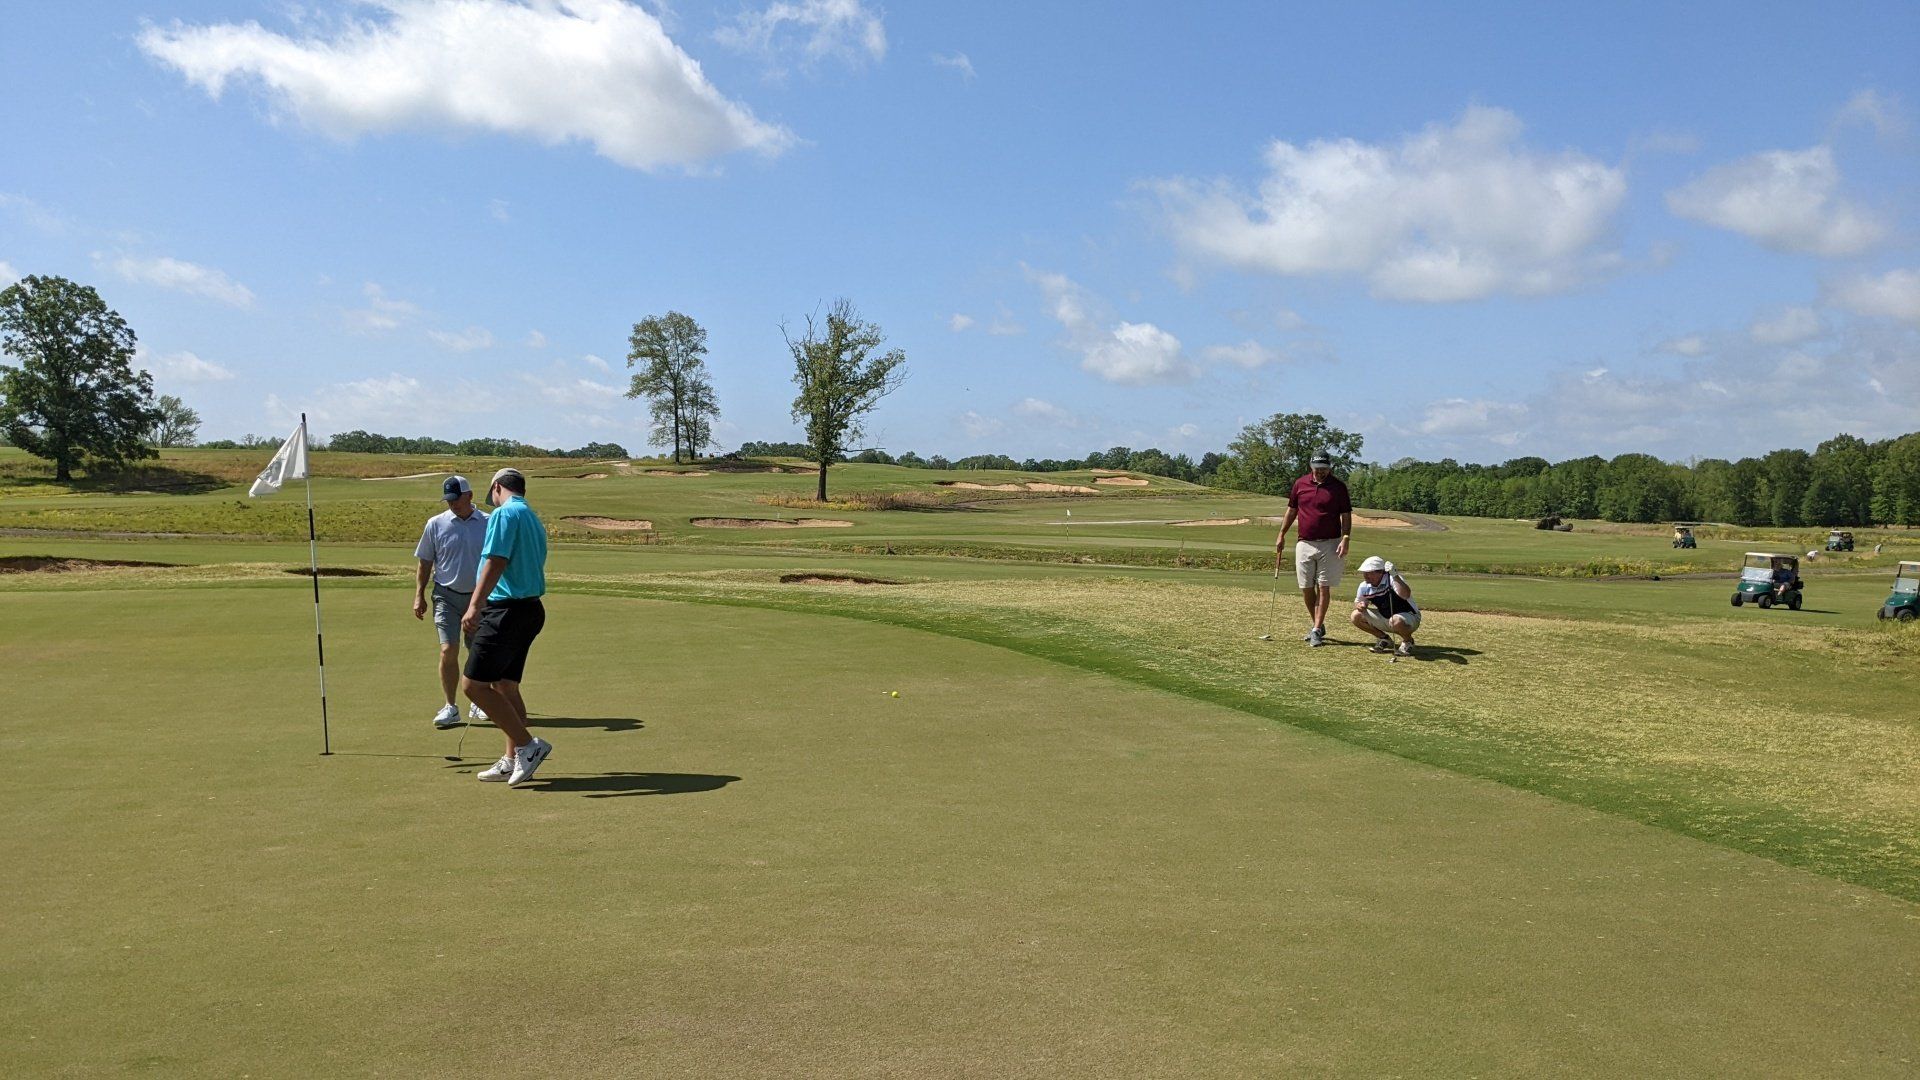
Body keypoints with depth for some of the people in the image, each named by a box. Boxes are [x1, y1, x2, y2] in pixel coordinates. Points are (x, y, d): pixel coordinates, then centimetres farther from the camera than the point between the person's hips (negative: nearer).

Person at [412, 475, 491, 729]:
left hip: (479, 596, 1)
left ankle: (475, 704, 22)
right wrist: (419, 595, 2)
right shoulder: (435, 524, 0)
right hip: (447, 596, -1)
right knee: (448, 650, -12)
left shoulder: (488, 523, 0)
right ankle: (450, 707, -4)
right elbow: (425, 563, 7)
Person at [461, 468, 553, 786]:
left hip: (506, 610, -10)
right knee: (505, 686, 14)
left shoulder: (504, 514, -10)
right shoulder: (534, 520, 18)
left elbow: (496, 562, -22)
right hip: (530, 608, 10)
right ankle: (513, 760, 15)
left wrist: (475, 606, -26)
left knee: (475, 684, -7)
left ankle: (527, 745, -7)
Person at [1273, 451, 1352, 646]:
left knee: (1323, 588, -4)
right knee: (1306, 588, 6)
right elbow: (1291, 510, 15)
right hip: (1304, 543, 3)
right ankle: (1318, 625, 21)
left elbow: (1346, 515, -1)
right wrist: (1281, 535, 12)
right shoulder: (1300, 484, 5)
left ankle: (1317, 631, -1)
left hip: (1329, 544, -3)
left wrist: (1345, 539, -13)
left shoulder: (1338, 487, -3)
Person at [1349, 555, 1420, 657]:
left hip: (1409, 617, -6)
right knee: (1356, 616, -10)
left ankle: (1408, 641, -4)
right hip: (1385, 618, 6)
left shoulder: (1393, 580, -26)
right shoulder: (1364, 586, -6)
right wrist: (1359, 605, -15)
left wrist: (1394, 576, -52)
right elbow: (1357, 602, 10)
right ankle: (1384, 639, 11)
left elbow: (1405, 595, -46)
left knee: (1396, 621, -42)